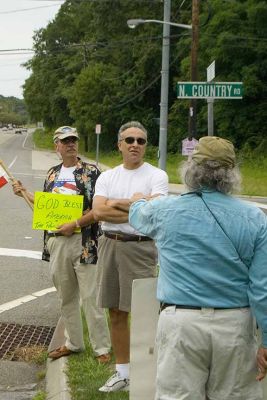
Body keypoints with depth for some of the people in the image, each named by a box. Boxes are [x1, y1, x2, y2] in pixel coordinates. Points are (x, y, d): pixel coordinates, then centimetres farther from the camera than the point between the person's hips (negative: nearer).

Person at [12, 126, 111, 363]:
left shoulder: (91, 172, -5)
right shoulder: (52, 174, 13)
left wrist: (74, 225, -18)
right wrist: (24, 192, 15)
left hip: (83, 242, -6)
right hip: (56, 241, 6)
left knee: (90, 297, -3)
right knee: (66, 297, 14)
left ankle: (102, 348, 7)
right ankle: (73, 343, 28)